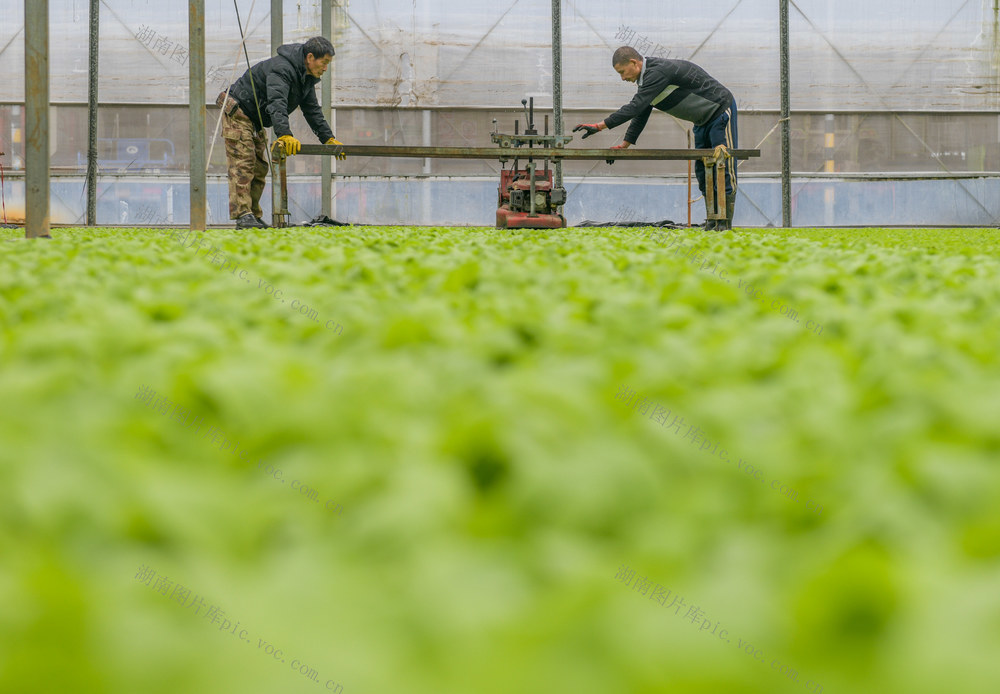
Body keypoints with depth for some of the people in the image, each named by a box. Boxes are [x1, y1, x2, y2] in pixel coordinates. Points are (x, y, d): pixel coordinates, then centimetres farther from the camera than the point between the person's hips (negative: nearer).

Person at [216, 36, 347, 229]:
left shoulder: (306, 78, 6)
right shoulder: (282, 69, -28)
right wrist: (285, 135, -53)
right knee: (243, 165, -16)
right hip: (237, 114, -10)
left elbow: (313, 111, 12)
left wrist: (329, 139, 3)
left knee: (259, 168, 8)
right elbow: (276, 105, -41)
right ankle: (242, 215, -22)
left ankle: (253, 216, 11)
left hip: (255, 122, 10)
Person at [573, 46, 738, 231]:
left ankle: (724, 224, -10)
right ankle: (712, 222, 11)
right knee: (702, 169, 8)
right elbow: (640, 114, 15)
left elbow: (635, 107, -32)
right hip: (703, 120, 10)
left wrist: (600, 126, -33)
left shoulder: (658, 72, -26)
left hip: (721, 110, -10)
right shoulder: (647, 78, 6)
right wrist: (625, 144, 11)